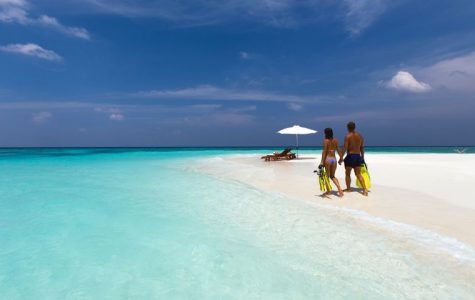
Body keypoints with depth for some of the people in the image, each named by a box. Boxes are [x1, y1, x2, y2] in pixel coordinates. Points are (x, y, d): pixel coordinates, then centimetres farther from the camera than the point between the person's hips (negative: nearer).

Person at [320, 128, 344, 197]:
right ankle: (340, 189, 2)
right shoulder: (335, 140, 7)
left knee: (327, 176, 8)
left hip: (328, 159, -5)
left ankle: (328, 191, 13)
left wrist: (322, 161, -13)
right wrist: (341, 158, 18)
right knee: (332, 176, 17)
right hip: (334, 159, 5)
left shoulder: (326, 140, -8)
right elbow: (338, 150, 7)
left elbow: (324, 151, -13)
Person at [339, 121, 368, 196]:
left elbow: (345, 148, -15)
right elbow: (362, 148, 13)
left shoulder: (348, 136, -10)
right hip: (358, 156, 6)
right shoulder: (360, 136, 9)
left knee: (348, 173, 9)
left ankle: (348, 189, 18)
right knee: (358, 174, 10)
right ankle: (365, 189, -1)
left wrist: (341, 158, -11)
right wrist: (362, 157, 21)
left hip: (350, 156, -5)